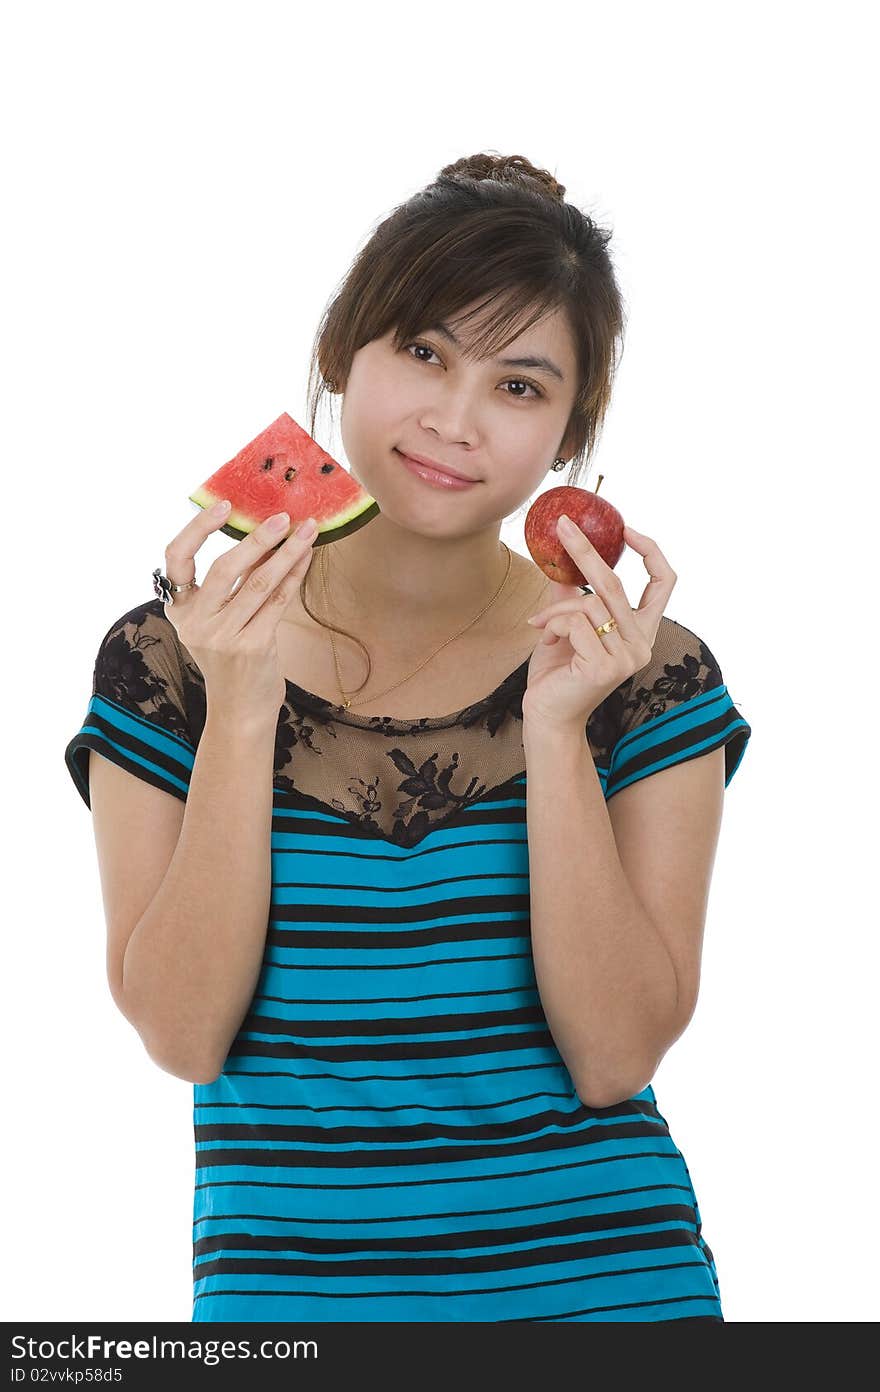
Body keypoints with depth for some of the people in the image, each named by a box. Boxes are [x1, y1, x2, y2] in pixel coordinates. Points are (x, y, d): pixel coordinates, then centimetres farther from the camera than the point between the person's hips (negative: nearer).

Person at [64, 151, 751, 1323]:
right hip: (283, 1283, 0)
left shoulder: (650, 676, -4)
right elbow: (182, 1033, -10)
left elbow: (616, 1056, -11)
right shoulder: (170, 662, -4)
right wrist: (241, 714, -19)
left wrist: (558, 733, -19)